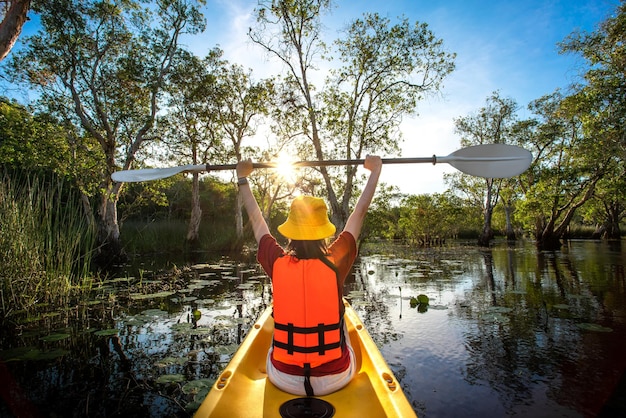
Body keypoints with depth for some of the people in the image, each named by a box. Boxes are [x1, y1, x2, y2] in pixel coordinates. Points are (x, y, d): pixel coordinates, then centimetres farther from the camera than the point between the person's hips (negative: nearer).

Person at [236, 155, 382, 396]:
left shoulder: (276, 263, -16)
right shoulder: (336, 262, -18)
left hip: (283, 380, 1)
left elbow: (256, 220, 1)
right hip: (335, 380, 0)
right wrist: (375, 170, 10)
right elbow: (359, 213, -5)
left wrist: (243, 178, 16)